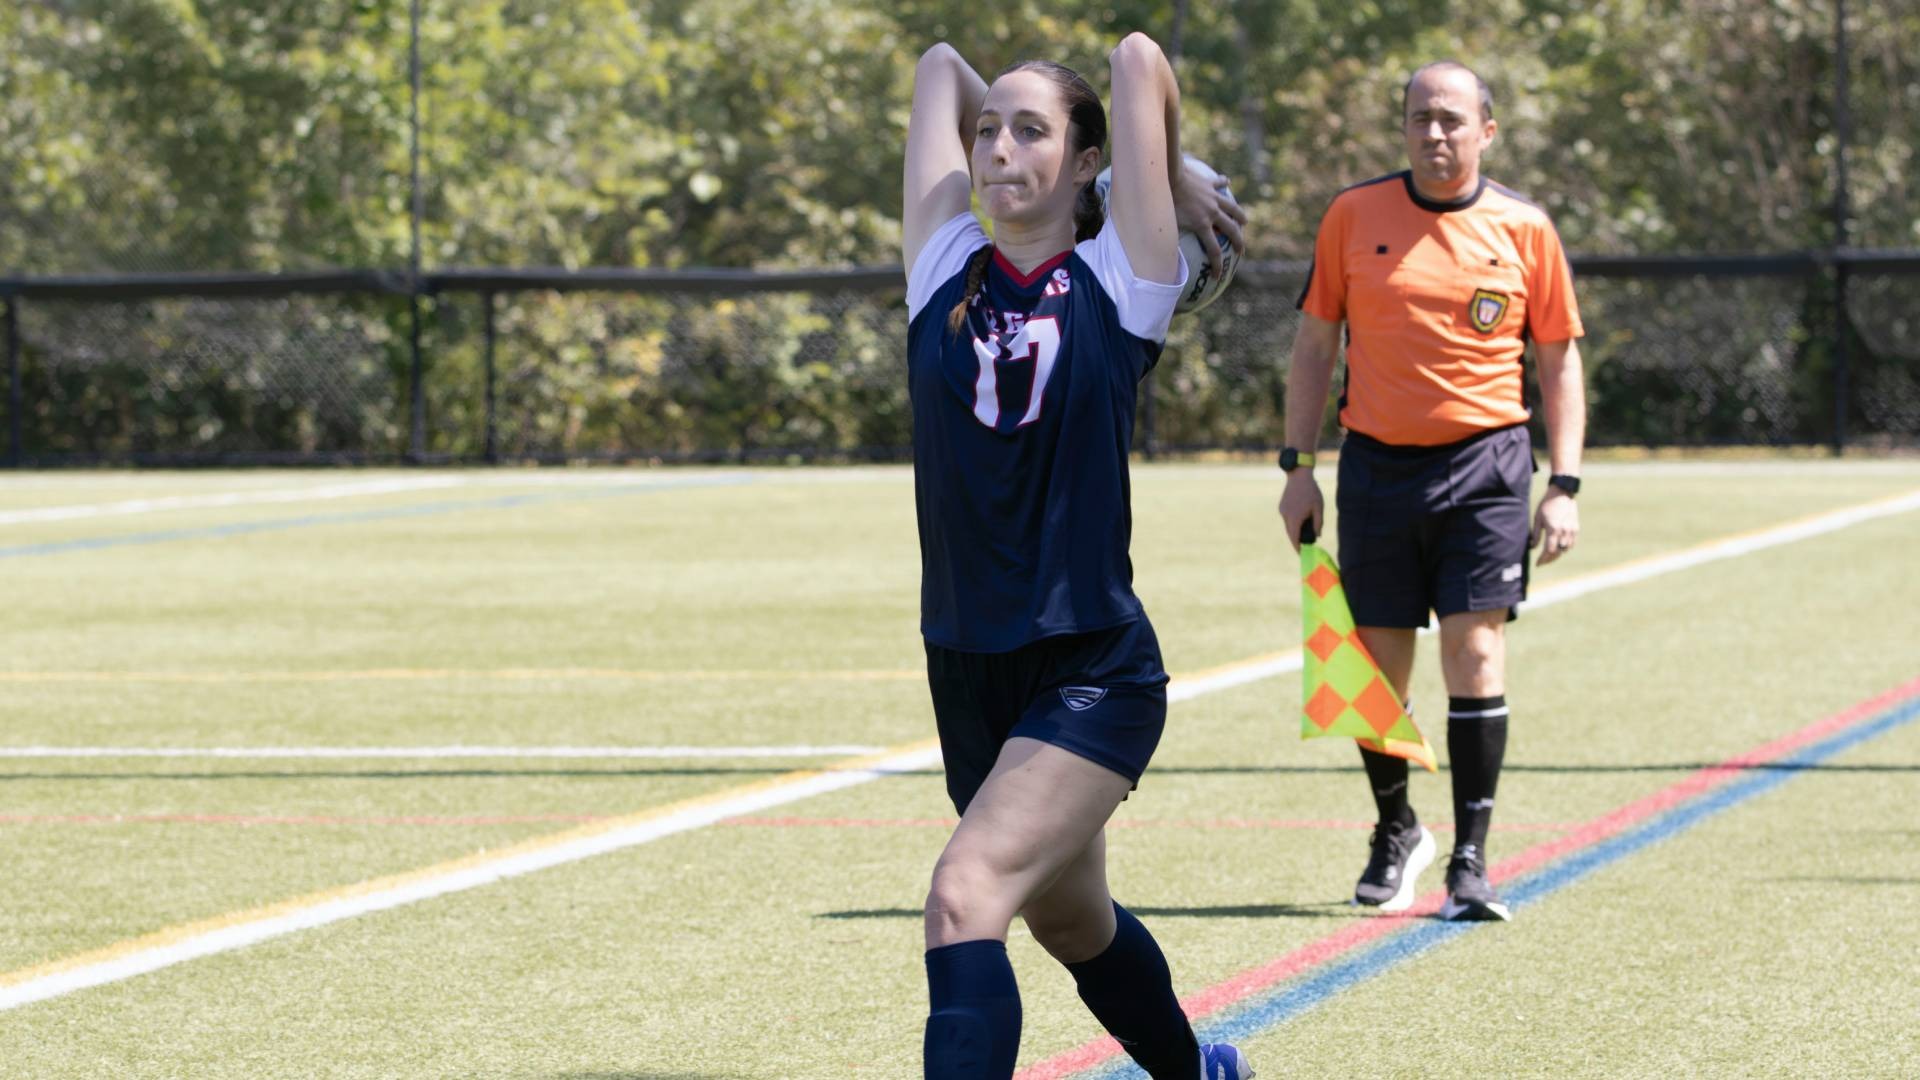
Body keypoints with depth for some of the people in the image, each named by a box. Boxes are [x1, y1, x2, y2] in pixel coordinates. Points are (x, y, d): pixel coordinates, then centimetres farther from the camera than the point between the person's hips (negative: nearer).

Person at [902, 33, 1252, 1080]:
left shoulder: (1122, 278, -5)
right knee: (1070, 921, 24)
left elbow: (1140, 57, -7)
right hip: (967, 670, 6)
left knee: (966, 896, -25)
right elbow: (939, 67, 8)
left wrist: (1171, 191, 9)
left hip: (1093, 674, -6)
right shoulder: (946, 268, 4)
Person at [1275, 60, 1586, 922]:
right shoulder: (1354, 217, 4)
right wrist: (1299, 466, 4)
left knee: (1475, 650, -11)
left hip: (1486, 464, -1)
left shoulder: (1523, 230, 2)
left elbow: (1559, 360, 8)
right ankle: (1396, 831, 28)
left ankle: (1470, 862, -7)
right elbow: (1314, 344, 10)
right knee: (1379, 663, 5)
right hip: (1377, 464, 2)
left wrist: (1564, 486, 0)